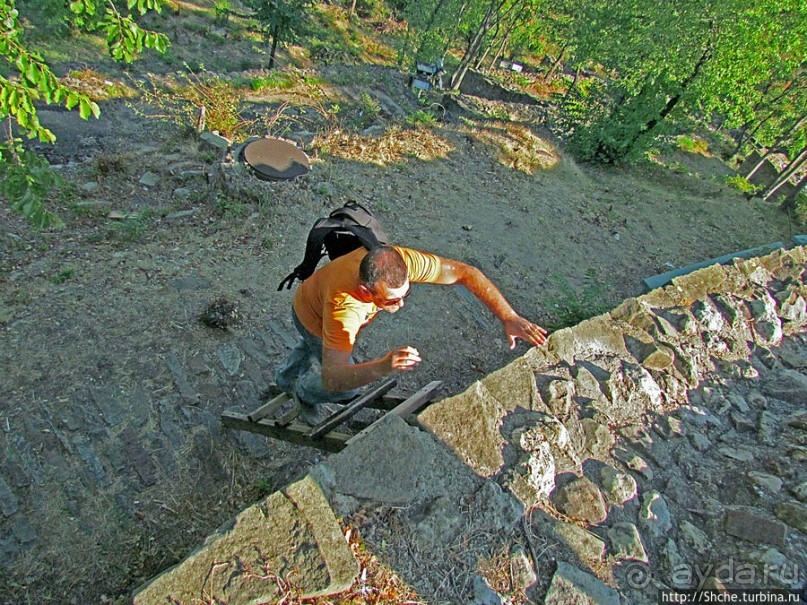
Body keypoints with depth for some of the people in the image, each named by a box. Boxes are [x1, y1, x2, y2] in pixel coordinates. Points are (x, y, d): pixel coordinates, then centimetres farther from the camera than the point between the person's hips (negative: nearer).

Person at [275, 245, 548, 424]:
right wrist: (381, 367, -71)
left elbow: (466, 272, -36)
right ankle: (304, 392, 36)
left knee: (316, 344, 34)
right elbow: (331, 378, -53)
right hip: (312, 318, -5)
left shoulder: (400, 261, -41)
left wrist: (509, 318, -45)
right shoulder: (342, 310, -52)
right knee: (349, 386, 2)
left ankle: (287, 377, 67)